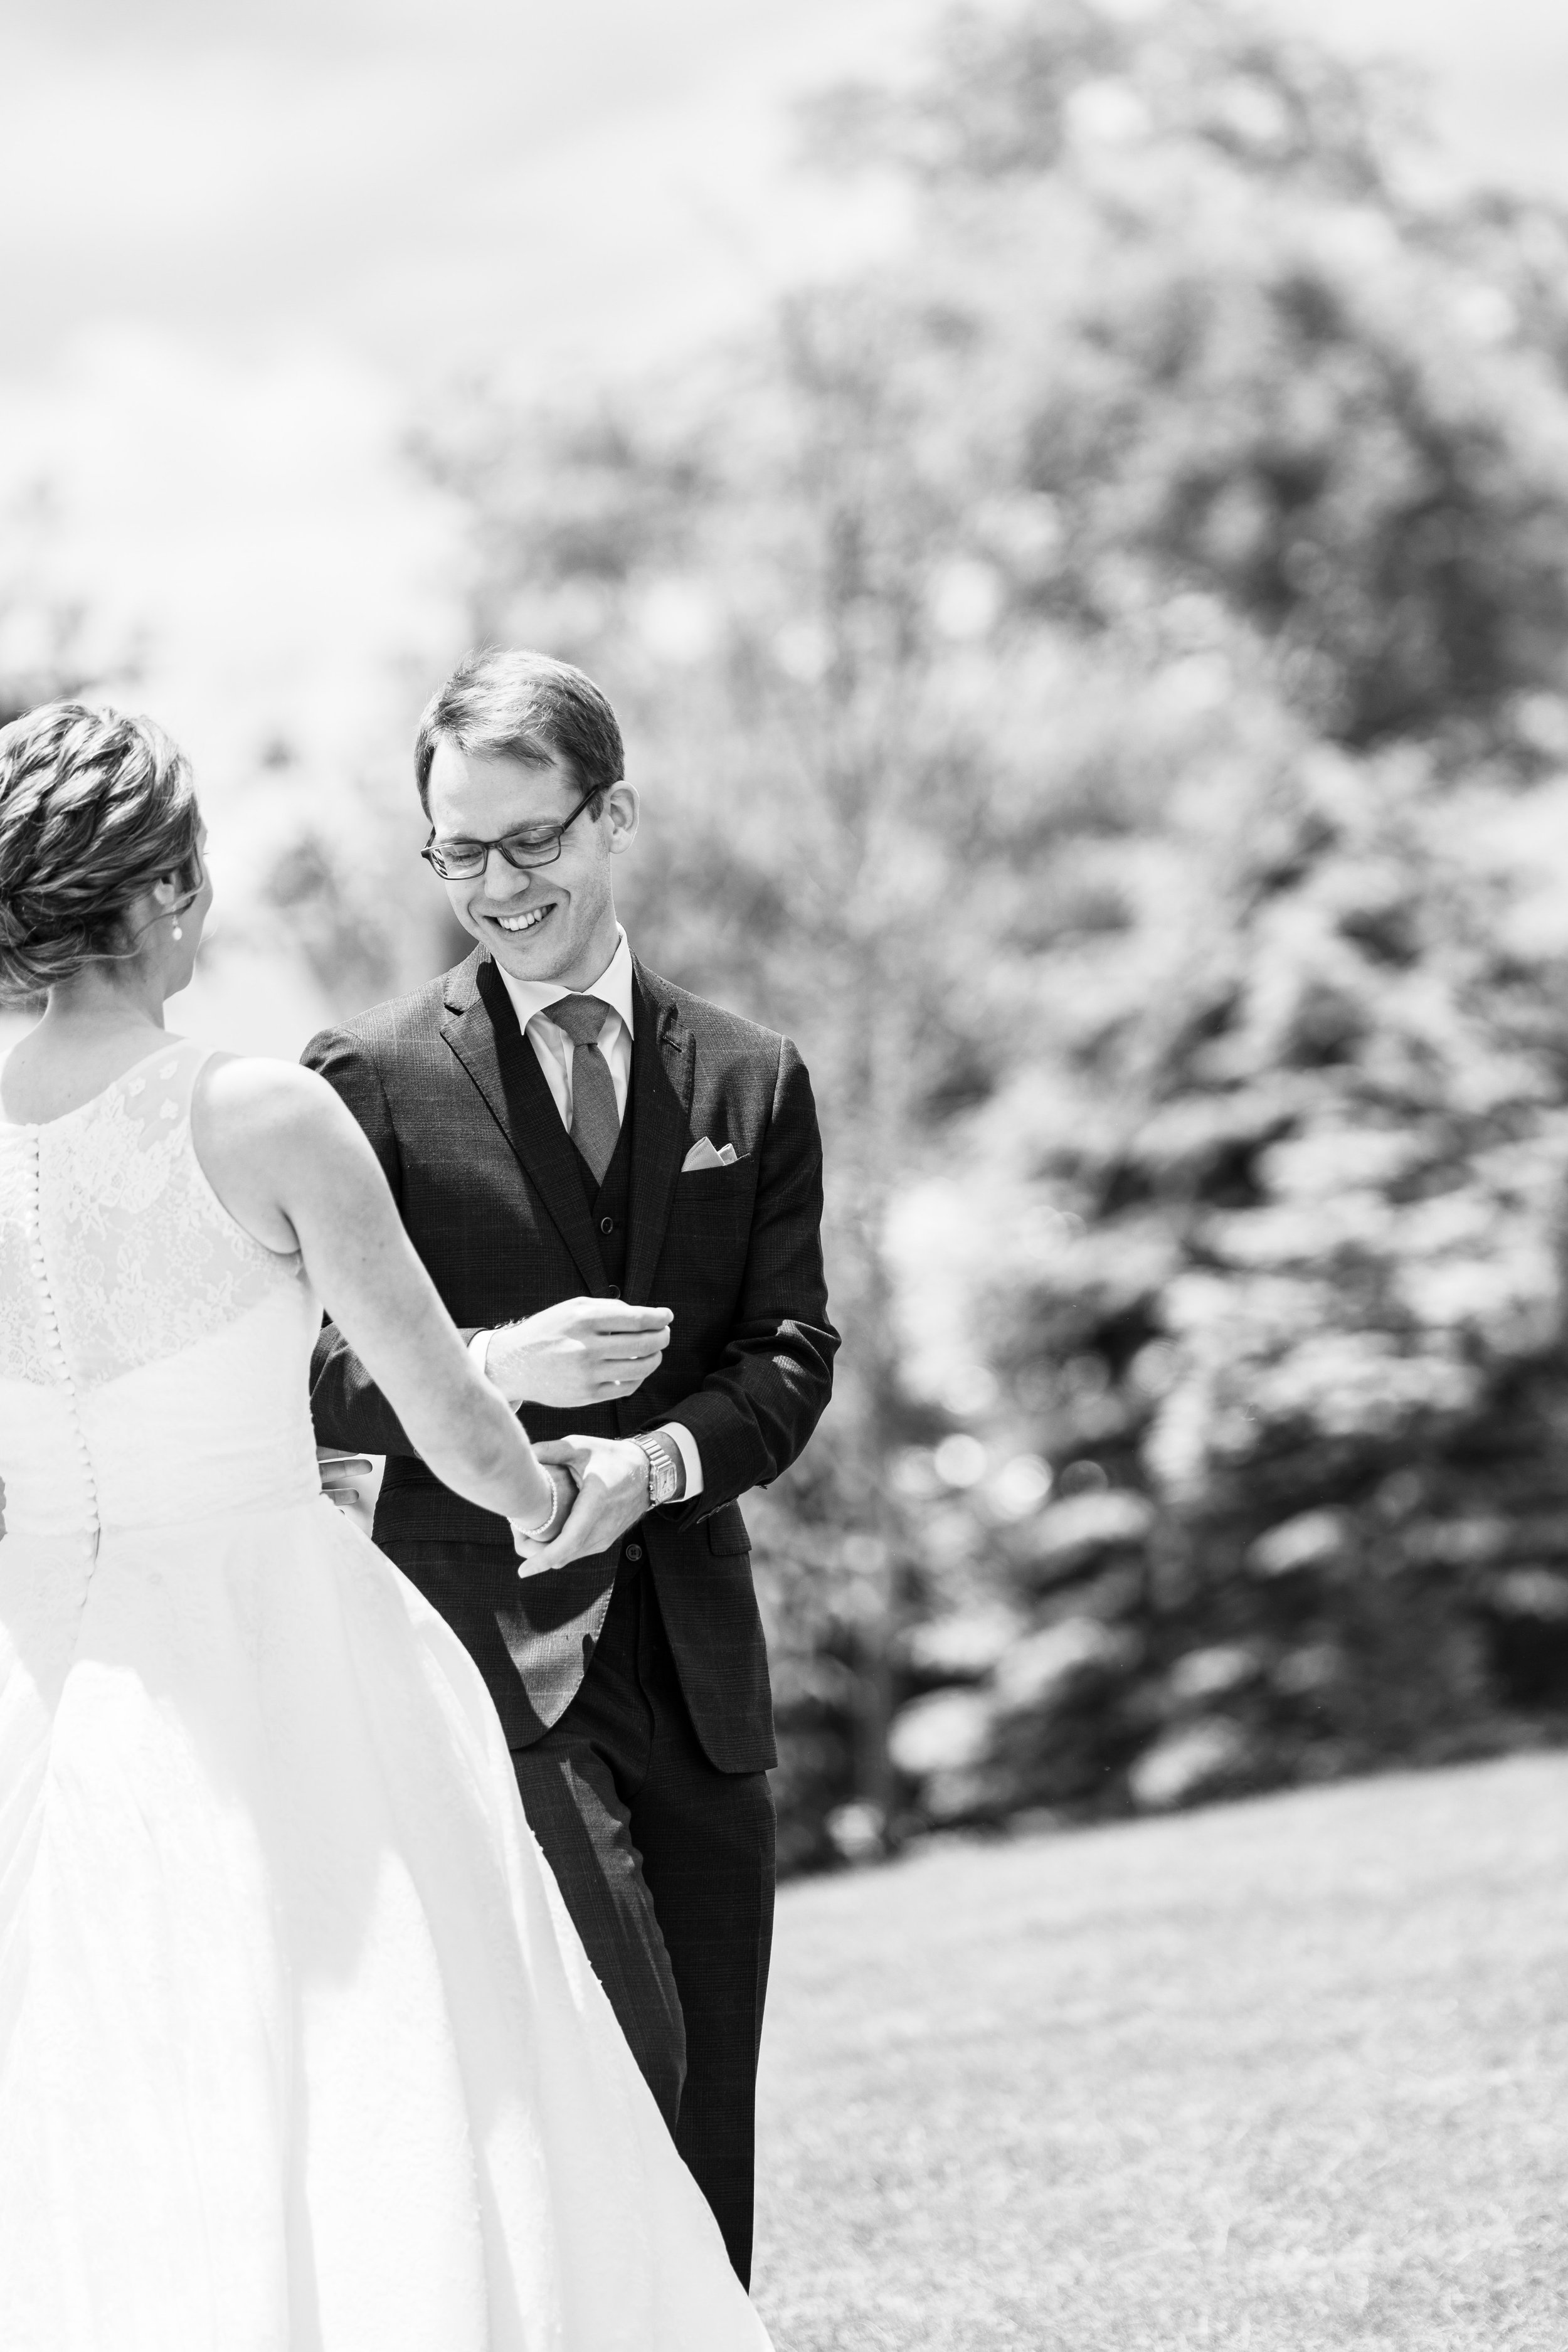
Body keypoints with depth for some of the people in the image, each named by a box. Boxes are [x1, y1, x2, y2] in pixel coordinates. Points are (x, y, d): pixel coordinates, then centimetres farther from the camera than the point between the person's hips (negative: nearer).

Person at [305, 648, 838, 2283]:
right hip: (491, 1646, -4)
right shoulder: (370, 1080, -1)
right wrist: (492, 1368, -20)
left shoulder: (750, 1081, 11)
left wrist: (658, 1460, -15)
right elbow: (301, 1368, -3)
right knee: (623, 2065, -18)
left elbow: (790, 1356, 5)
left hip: (694, 1652, 4)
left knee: (709, 2129, 8)